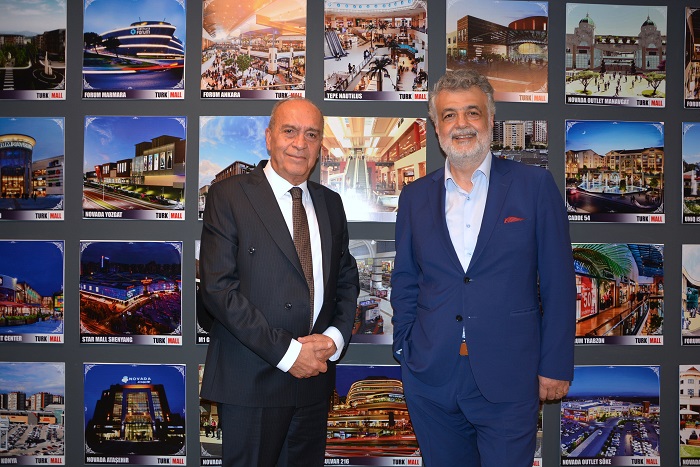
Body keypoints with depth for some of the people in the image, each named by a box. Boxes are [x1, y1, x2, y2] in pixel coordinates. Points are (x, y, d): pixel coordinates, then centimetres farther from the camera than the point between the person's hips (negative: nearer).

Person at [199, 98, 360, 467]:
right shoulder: (229, 195, -5)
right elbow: (218, 287, -13)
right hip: (251, 381, -4)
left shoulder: (330, 203, 11)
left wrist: (334, 337, -5)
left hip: (314, 377, 5)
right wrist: (286, 352, -15)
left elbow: (347, 280, 14)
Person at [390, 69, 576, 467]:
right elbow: (405, 281, 11)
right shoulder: (415, 196, 6)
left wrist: (556, 366, -4)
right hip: (431, 379, 3)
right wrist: (406, 351, 5)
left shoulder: (535, 186, -2)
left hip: (509, 379, -2)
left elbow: (558, 282, -2)